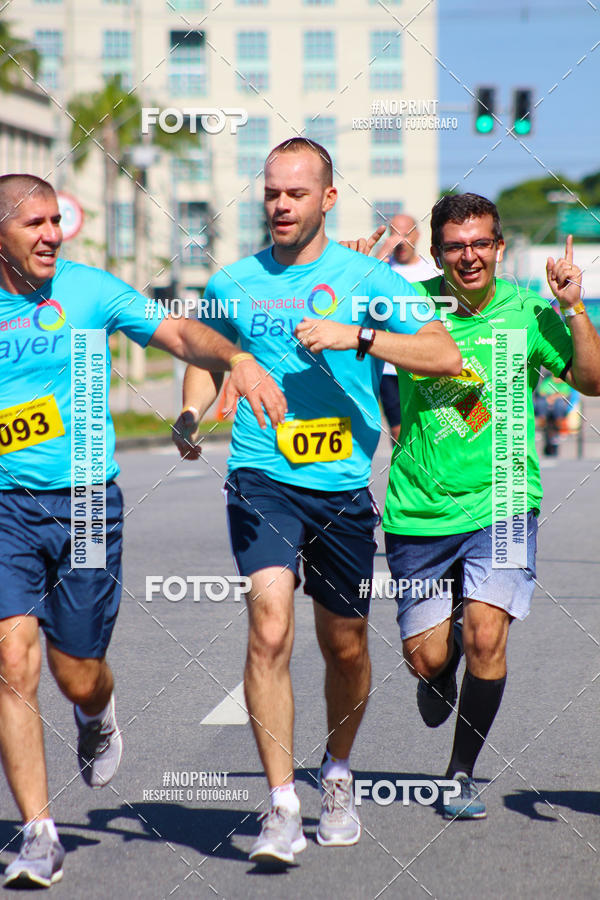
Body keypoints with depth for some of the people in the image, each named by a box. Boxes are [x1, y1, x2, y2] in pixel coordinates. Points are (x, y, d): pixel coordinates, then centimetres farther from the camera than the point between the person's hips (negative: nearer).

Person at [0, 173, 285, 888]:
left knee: (78, 676, 5)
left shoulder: (88, 290, 2)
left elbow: (178, 333, -2)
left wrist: (238, 359, -19)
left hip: (86, 501, 0)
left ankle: (97, 720, 45)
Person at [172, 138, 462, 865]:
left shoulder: (367, 279, 0)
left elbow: (445, 355, -8)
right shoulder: (232, 283, 7)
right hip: (261, 479, 0)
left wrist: (355, 336, -19)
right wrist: (191, 414, 5)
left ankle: (337, 776, 39)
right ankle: (281, 806, -15)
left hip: (344, 485, 0)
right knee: (269, 628, -19)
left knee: (345, 644, 12)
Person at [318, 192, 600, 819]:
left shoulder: (526, 312, -3)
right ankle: (443, 672, 43)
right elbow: (344, 329, 3)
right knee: (425, 657, 3)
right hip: (418, 509, 1)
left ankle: (462, 773, 6)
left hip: (501, 505, -1)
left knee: (485, 637, -15)